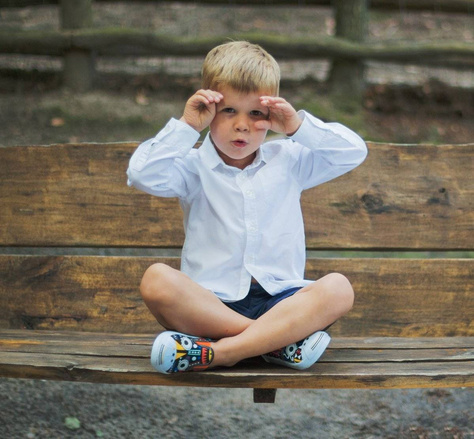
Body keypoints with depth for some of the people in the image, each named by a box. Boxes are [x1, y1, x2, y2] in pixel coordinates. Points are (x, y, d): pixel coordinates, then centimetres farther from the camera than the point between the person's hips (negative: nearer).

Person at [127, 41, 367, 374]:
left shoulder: (288, 160, 16)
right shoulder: (195, 167, 9)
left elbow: (355, 152, 8)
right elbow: (143, 175, -9)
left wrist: (299, 126, -2)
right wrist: (186, 126, -6)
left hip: (280, 299, 2)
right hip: (211, 304, -2)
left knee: (338, 288, -29)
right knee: (157, 280, -32)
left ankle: (213, 353, -35)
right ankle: (278, 342, -35)